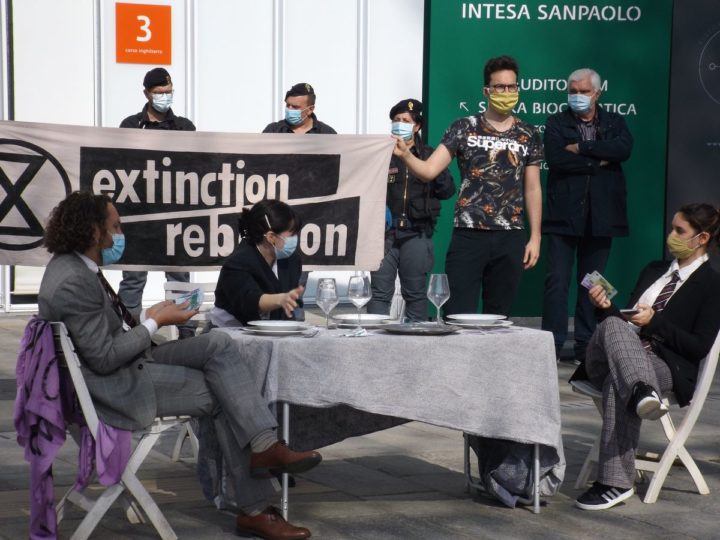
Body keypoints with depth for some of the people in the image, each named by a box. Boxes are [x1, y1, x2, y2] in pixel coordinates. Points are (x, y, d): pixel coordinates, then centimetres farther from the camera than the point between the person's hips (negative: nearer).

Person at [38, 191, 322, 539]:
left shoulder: (76, 267, 7)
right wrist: (155, 323, -14)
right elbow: (104, 358, -24)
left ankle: (263, 446, -11)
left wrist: (146, 316, 5)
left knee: (218, 345, -4)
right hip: (117, 388, -10)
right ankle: (254, 510, 3)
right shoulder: (73, 282, -24)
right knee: (222, 395, -6)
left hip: (129, 363, 10)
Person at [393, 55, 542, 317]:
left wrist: (535, 237, 6)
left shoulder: (528, 135, 8)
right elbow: (429, 170, -4)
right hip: (468, 236, -2)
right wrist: (405, 155, -24)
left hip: (510, 239, 2)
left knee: (499, 318, 8)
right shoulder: (463, 128, 2)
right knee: (457, 316, -7)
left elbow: (532, 189, 11)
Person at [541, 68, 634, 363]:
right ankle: (553, 344, -2)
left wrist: (581, 147, -12)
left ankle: (586, 345, 13)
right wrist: (598, 163, -9)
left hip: (601, 215, 2)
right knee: (557, 280, -6)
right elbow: (556, 159, -11)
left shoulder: (614, 122, 11)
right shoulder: (556, 123, 6)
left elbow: (624, 148, -10)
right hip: (564, 214, -2)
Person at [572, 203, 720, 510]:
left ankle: (617, 483, -39)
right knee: (614, 324, -30)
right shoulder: (654, 271, 27)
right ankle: (641, 392, -57)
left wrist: (654, 321, -12)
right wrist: (606, 307, 3)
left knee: (617, 383, -38)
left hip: (664, 365, -5)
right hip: (606, 359, 5)